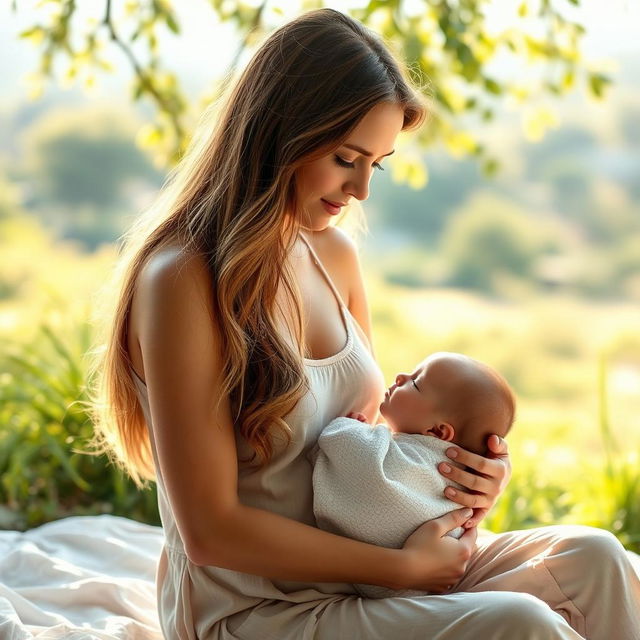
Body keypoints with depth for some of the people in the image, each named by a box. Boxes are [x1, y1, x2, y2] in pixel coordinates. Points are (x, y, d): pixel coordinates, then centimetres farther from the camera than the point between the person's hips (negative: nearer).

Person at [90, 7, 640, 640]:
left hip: (349, 579, 7)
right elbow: (210, 531, -20)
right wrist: (403, 566, -16)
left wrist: (464, 470, -5)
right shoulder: (183, 280, -19)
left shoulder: (335, 254, 5)